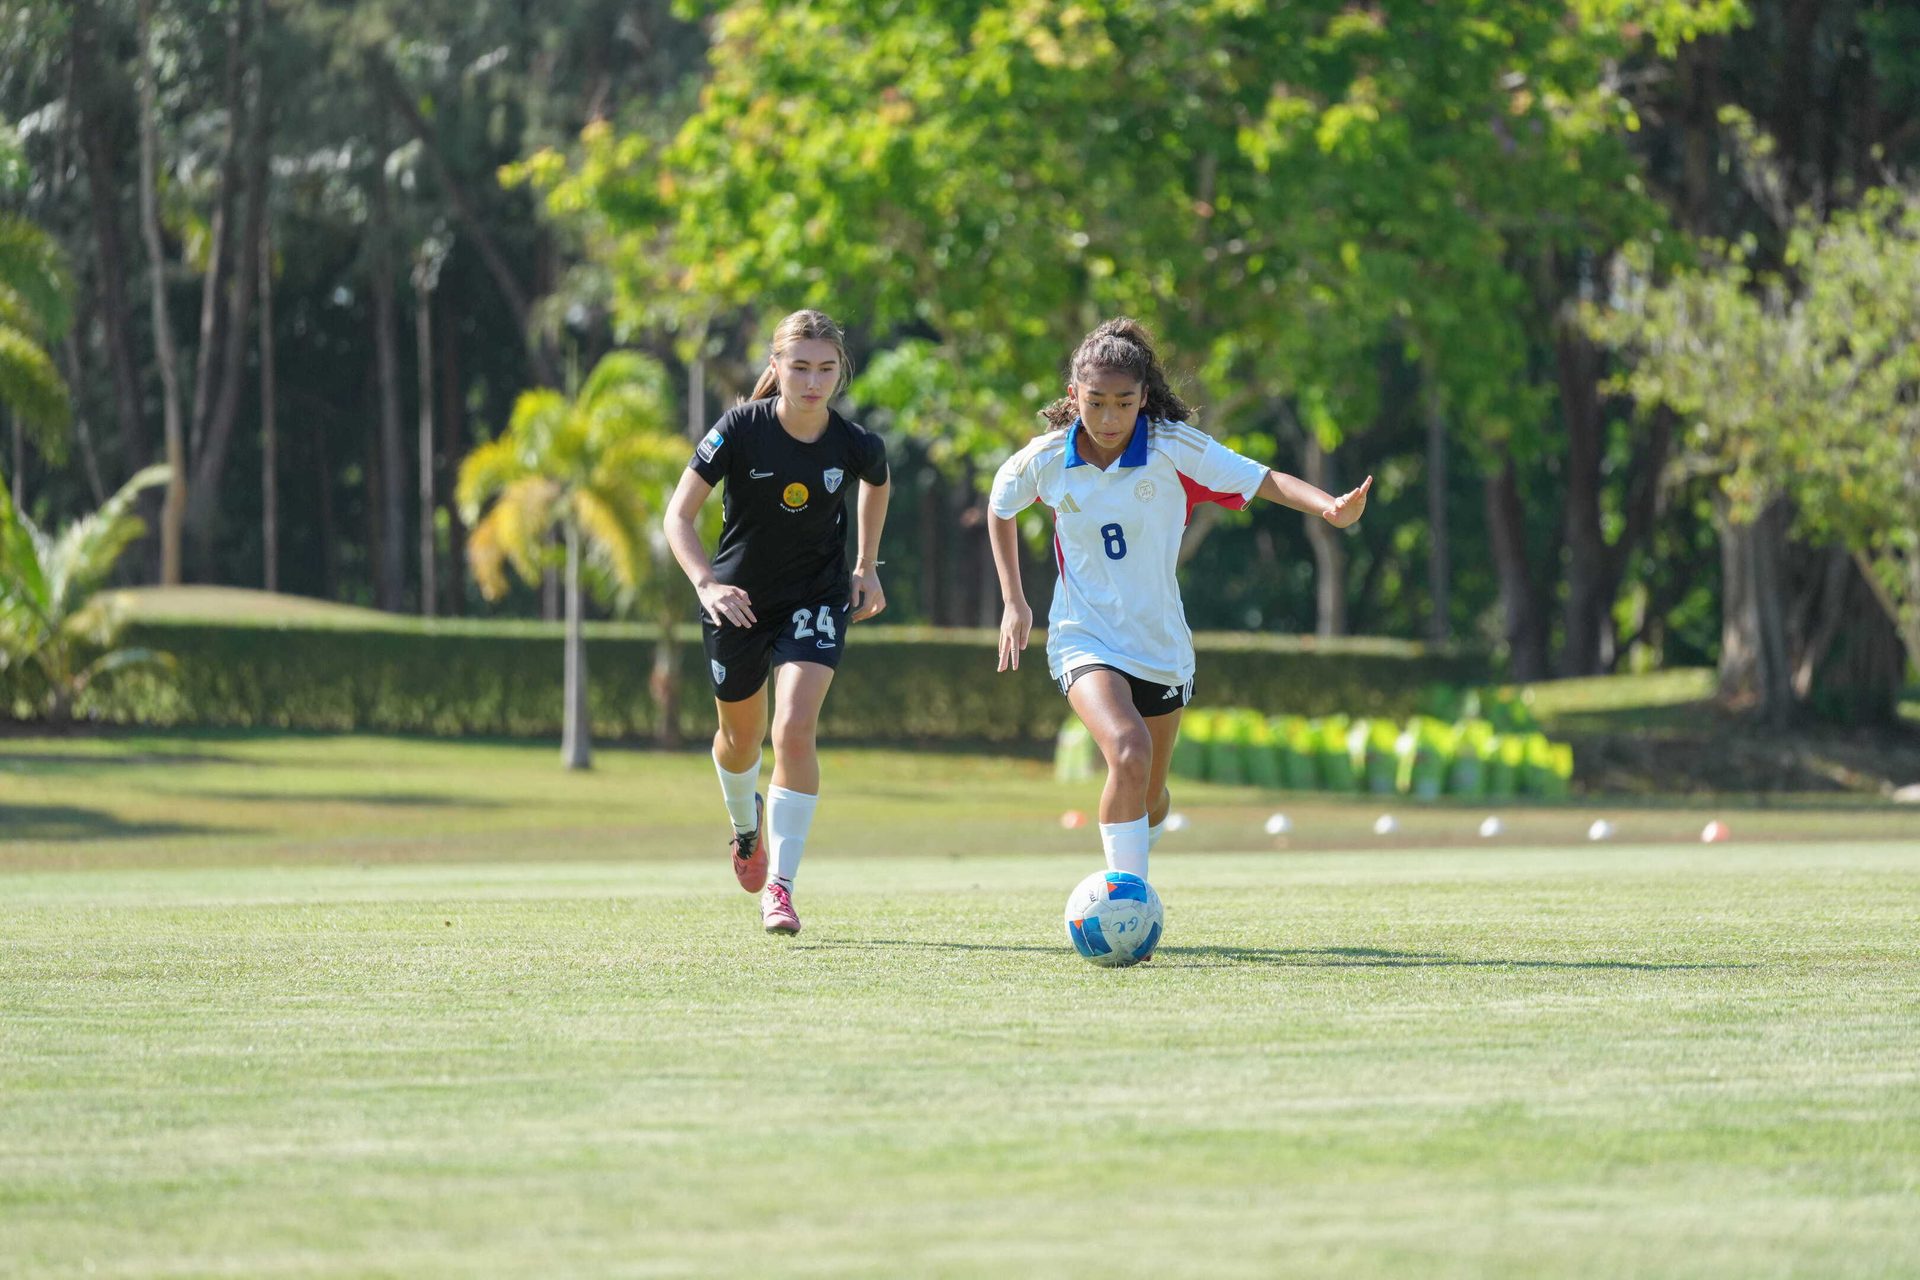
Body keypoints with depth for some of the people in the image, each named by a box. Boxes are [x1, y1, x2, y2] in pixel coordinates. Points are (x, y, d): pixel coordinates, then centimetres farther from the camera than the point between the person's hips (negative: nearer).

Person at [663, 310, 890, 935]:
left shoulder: (856, 445, -16)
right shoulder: (741, 429, -21)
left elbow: (877, 484, 11)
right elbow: (679, 514, -19)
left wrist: (867, 567, 11)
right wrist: (706, 583, -35)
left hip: (816, 600, -1)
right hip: (739, 601, 1)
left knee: (795, 729, -21)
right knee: (741, 736, 19)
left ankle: (780, 885, -16)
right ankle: (746, 825, 54)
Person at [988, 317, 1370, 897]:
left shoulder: (1174, 448, -13)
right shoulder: (1046, 460, -9)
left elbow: (1262, 479, -21)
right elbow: (1000, 505, 13)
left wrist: (1329, 506, -39)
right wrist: (1013, 602, 11)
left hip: (1160, 642, 2)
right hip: (1085, 637, -2)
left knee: (1150, 796, 15)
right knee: (1129, 754, -30)